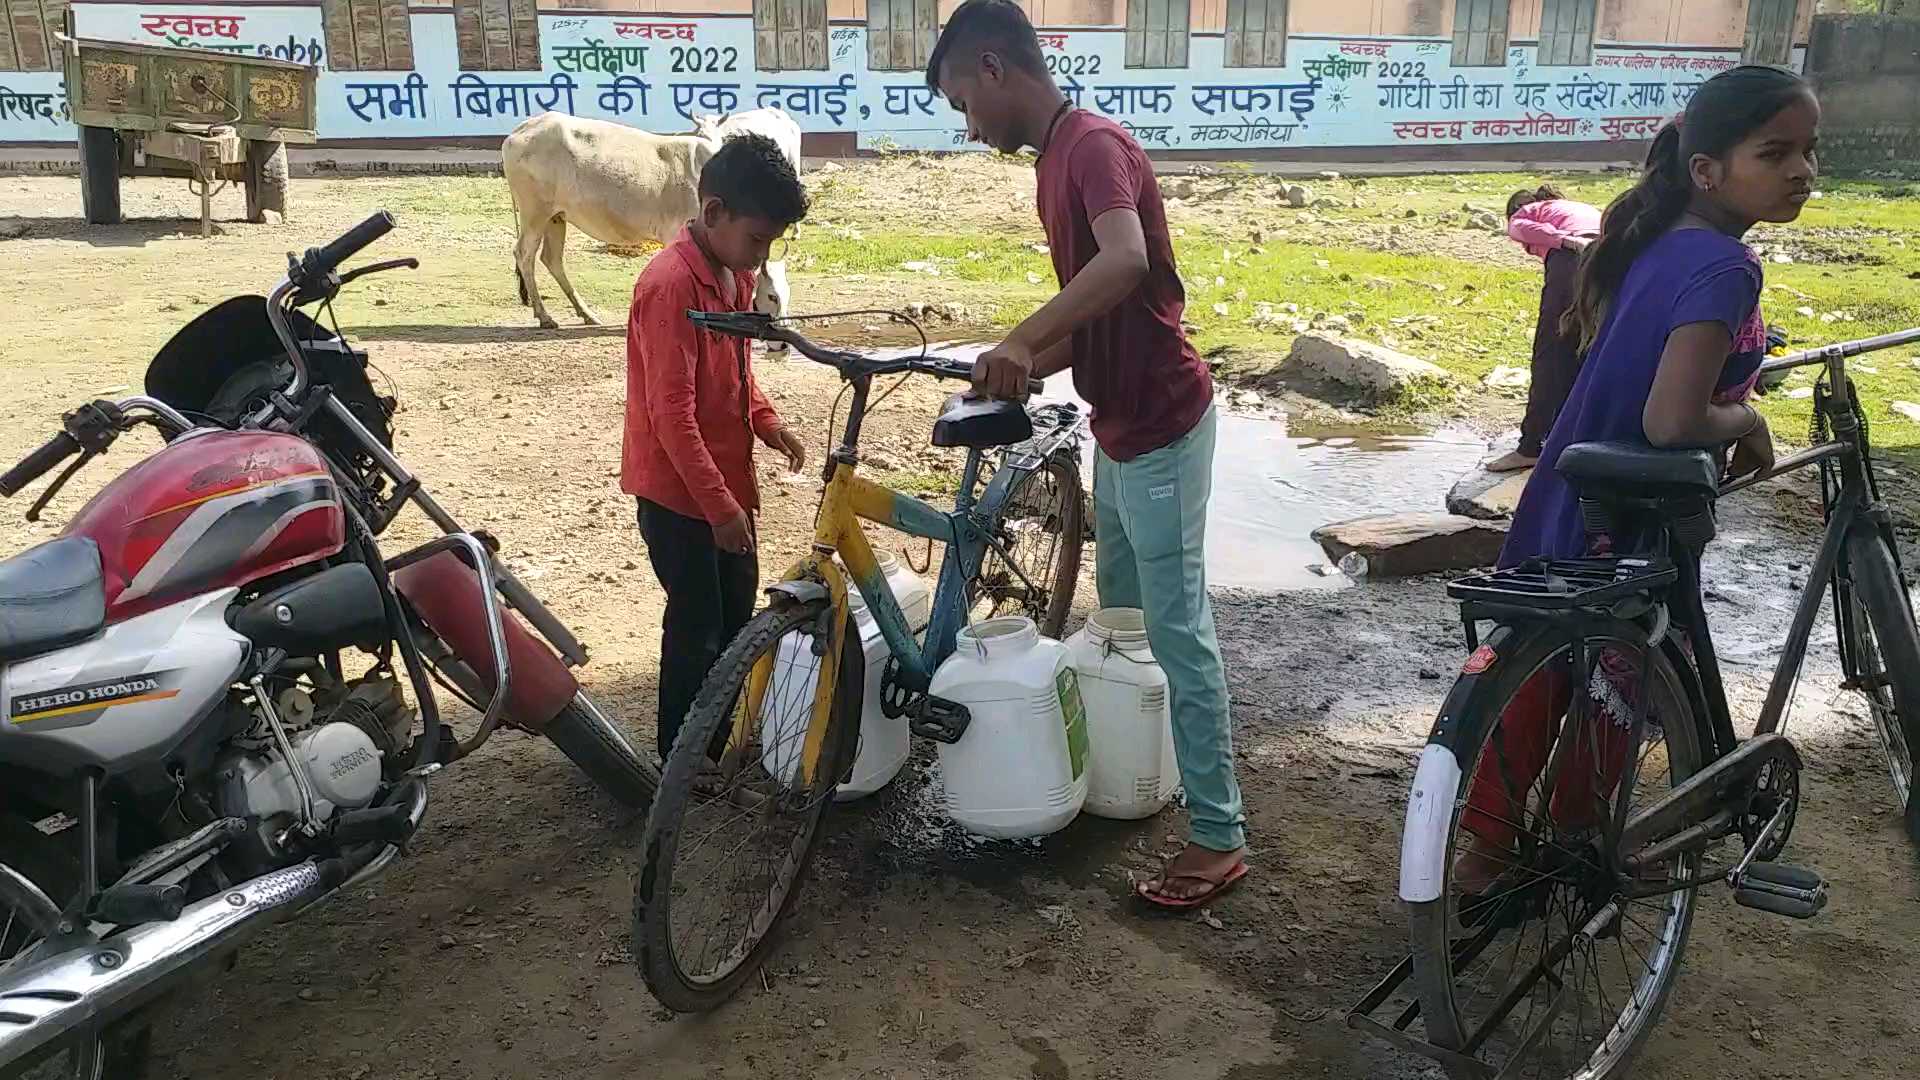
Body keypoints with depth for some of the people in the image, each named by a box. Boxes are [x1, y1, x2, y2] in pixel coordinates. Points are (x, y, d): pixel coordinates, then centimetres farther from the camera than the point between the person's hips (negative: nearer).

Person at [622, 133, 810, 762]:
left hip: (726, 478, 9)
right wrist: (719, 505, -24)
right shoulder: (671, 284, -23)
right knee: (697, 626, 1)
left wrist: (766, 422, 0)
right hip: (678, 490, -9)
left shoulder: (733, 274, 5)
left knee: (737, 611, 19)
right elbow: (672, 412, -25)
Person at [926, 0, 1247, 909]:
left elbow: (1126, 263, -37)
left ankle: (1218, 836, 5)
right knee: (1121, 618, 20)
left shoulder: (1094, 144, -17)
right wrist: (1025, 371, 7)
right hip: (1120, 425, 10)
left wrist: (1021, 339, -41)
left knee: (1177, 630, -5)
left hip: (1161, 427, -10)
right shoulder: (1056, 160, 13)